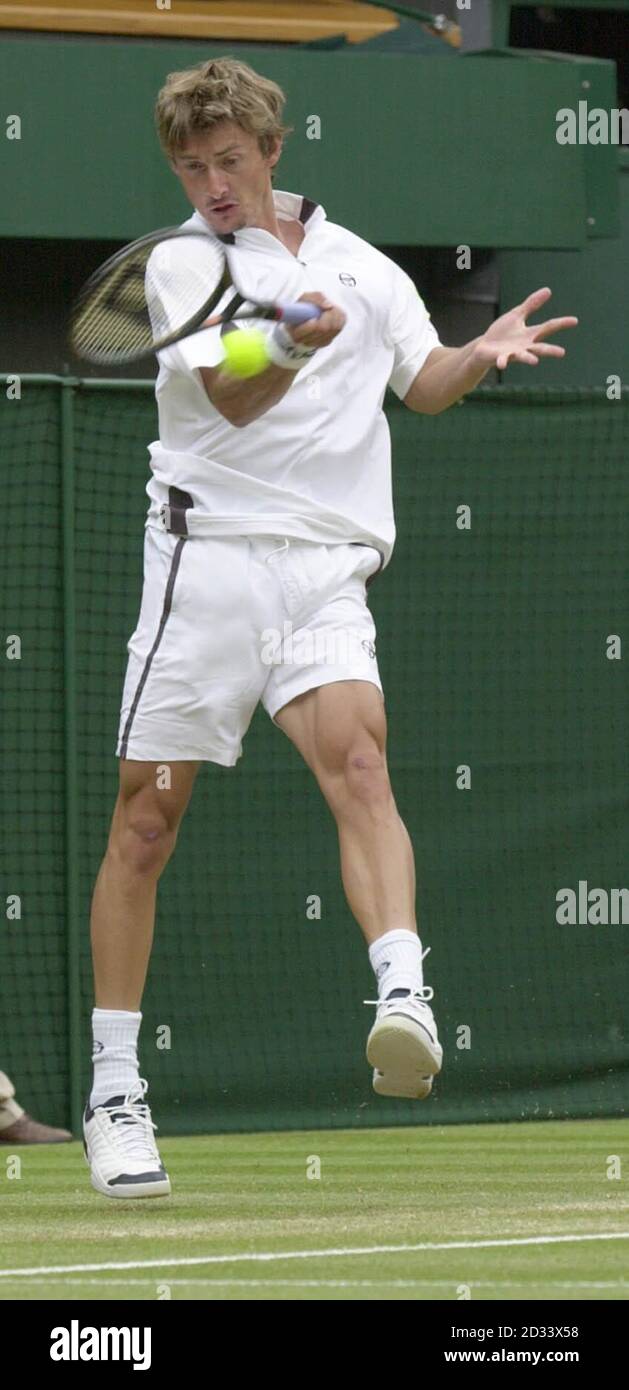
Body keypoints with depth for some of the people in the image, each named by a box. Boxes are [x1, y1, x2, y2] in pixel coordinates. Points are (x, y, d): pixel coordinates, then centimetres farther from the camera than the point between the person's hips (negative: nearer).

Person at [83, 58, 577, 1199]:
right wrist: (292, 348, -35)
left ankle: (402, 1000, -41)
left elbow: (420, 382, 29)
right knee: (146, 818, 1)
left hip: (327, 569, 2)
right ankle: (114, 1095, 11)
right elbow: (230, 395, -15)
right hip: (209, 556, -2)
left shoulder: (356, 261, 14)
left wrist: (481, 354, 9)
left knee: (357, 759, -24)